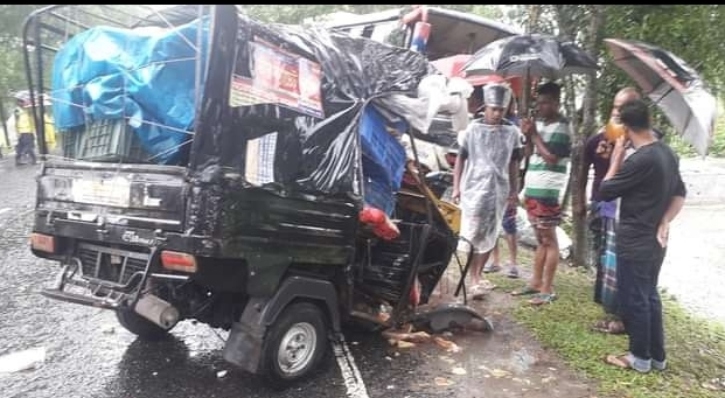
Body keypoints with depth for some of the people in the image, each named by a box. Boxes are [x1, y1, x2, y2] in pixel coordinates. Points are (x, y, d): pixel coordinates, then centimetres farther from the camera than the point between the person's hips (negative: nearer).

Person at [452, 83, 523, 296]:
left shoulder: (512, 132, 5)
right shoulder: (473, 129, -1)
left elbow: (513, 164, 12)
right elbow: (460, 159, 2)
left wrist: (514, 190, 11)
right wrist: (456, 187, -3)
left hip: (499, 190, 3)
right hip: (474, 187, -3)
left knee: (489, 236, 8)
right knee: (472, 234, -6)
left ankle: (477, 276, 21)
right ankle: (474, 280, 0)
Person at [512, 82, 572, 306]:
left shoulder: (562, 127, -9)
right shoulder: (540, 124, 14)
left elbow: (551, 158, -17)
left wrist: (534, 135, -11)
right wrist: (528, 136, 4)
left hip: (547, 192, -8)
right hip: (533, 190, 8)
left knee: (549, 240, -2)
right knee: (540, 239, 14)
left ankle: (547, 289, 4)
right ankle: (535, 283, 22)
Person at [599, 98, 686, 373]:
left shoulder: (640, 160, -23)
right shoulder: (667, 153, 7)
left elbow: (605, 191, -13)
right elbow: (680, 193, 15)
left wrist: (616, 159, -4)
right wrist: (664, 223, 4)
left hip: (634, 242, -9)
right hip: (655, 241, 9)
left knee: (633, 299, 4)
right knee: (649, 296, 18)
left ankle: (640, 357, 17)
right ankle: (656, 355, 28)